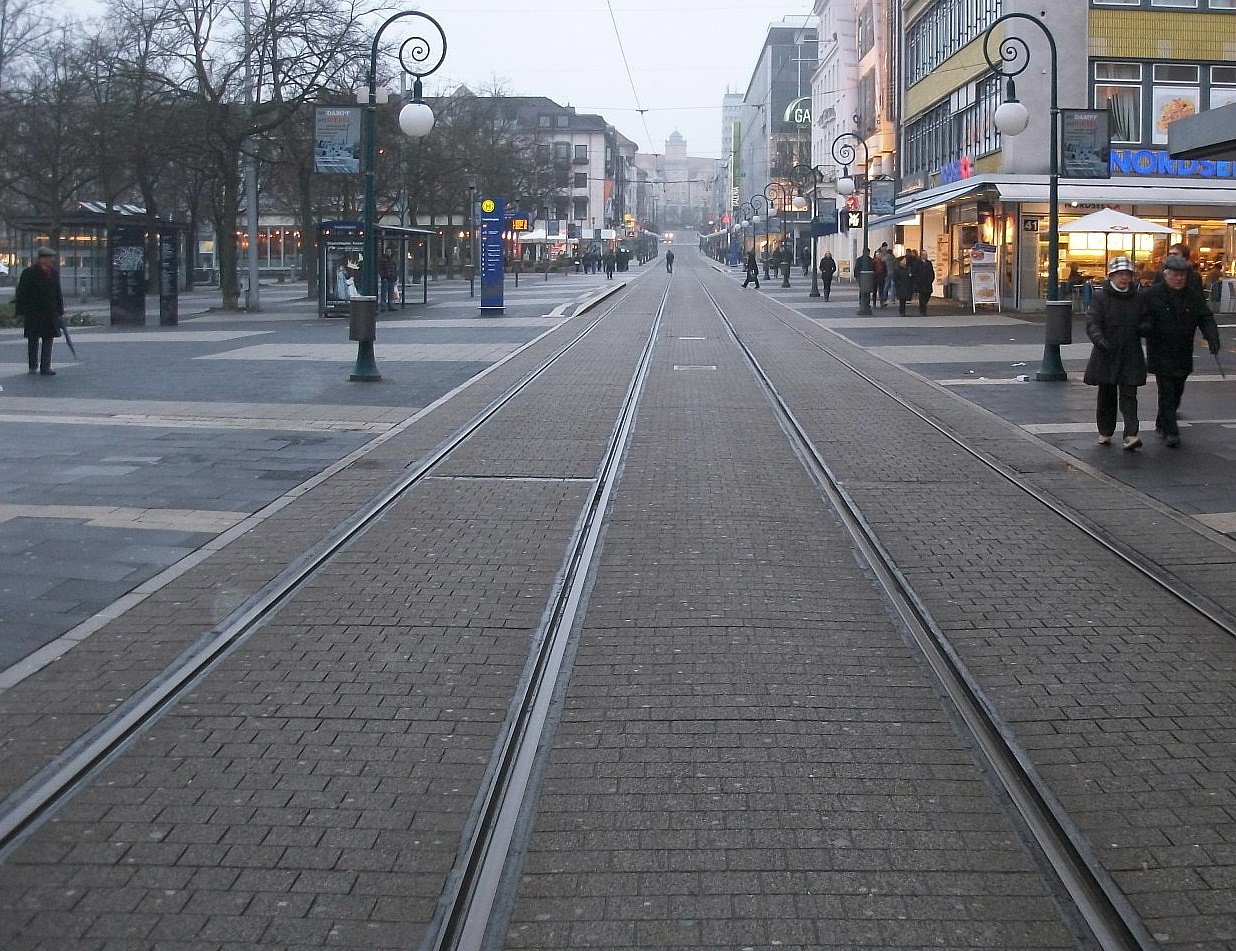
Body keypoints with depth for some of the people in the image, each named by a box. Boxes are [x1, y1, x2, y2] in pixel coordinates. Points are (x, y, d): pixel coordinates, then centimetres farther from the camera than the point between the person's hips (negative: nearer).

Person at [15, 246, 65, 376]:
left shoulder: (54, 272, 9)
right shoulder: (29, 273, -7)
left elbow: (58, 293, 14)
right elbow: (22, 294, -6)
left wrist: (60, 312, 11)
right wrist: (22, 313, -10)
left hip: (50, 313, 4)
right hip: (33, 313, -4)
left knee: (48, 339, 2)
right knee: (33, 340, 5)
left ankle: (45, 367, 6)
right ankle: (33, 366, 18)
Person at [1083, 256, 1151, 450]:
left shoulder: (1139, 298, 9)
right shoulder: (1100, 297, -1)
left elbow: (1147, 320, 17)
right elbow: (1092, 323, -11)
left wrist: (1144, 327, -9)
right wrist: (1098, 339, -31)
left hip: (1131, 356, 1)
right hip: (1106, 354, -1)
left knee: (1129, 396, -7)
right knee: (1106, 395, 9)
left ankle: (1131, 435, -14)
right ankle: (1105, 432, 25)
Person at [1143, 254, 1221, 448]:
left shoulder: (1194, 296, 5)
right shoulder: (1152, 294, -6)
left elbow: (1206, 319, 0)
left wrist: (1212, 337, -16)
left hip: (1183, 356, 5)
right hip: (1161, 354, -5)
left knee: (1177, 391, 13)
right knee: (1166, 391, -10)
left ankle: (1161, 424, 31)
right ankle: (1170, 431, -11)